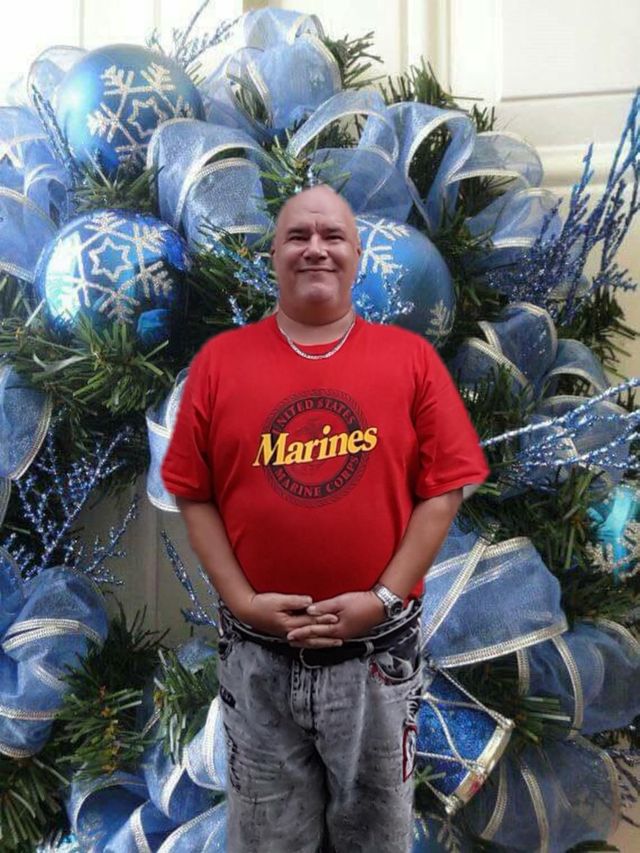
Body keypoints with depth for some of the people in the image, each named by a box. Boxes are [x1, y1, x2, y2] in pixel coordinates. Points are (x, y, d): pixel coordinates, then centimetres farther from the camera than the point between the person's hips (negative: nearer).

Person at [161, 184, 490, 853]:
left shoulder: (411, 357, -3)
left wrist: (383, 598, -12)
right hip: (257, 654, 1)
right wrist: (242, 601, -9)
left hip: (377, 650, 0)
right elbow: (193, 496, 0)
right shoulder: (218, 361, -1)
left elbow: (444, 490, -4)